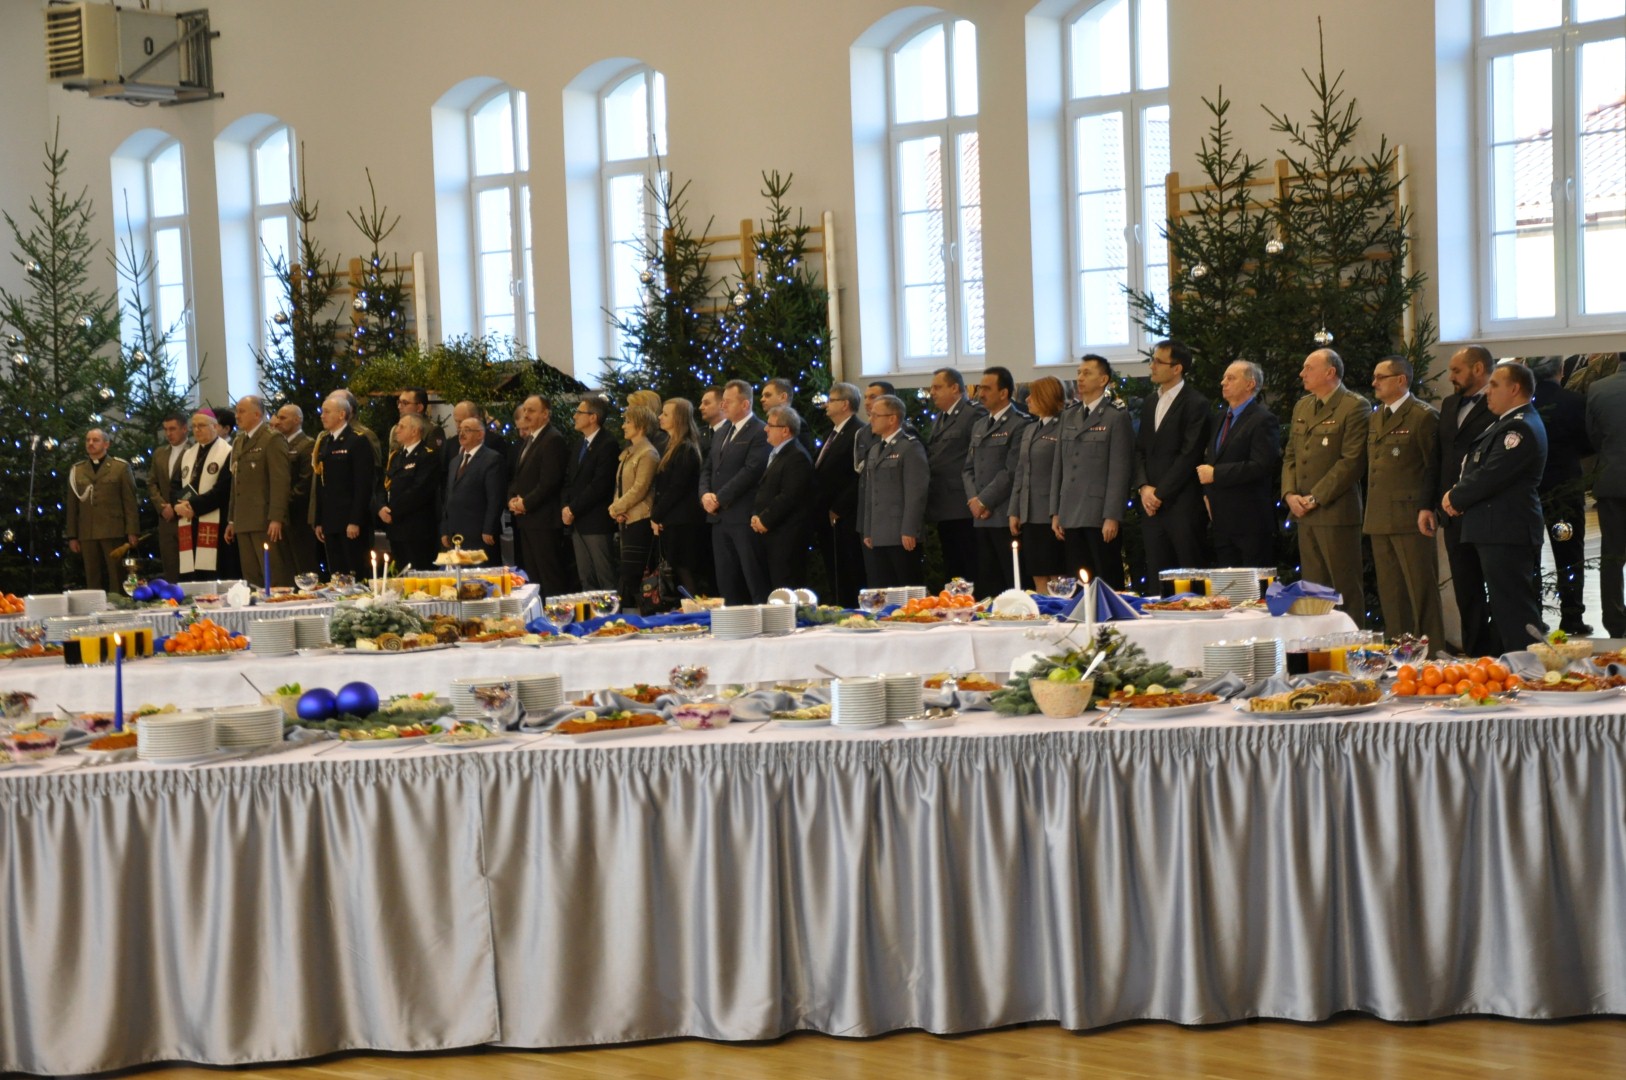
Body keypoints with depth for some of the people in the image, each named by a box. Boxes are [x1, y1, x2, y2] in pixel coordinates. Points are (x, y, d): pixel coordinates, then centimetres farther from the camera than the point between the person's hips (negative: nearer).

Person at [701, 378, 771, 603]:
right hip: (720, 517, 8)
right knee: (727, 583, 10)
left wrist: (720, 498, -15)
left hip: (744, 517, -8)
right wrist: (705, 494, -2)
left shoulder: (760, 432, -9)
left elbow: (751, 471, -17)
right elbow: (707, 468, 18)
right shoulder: (723, 433, 19)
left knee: (756, 581, -6)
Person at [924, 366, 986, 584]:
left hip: (963, 508, -9)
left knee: (971, 567, -7)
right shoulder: (941, 417, 21)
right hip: (943, 508, 9)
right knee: (951, 569, 10)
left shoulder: (975, 414, -7)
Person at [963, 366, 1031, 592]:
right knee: (987, 585, 6)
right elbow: (968, 469, 17)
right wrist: (974, 500, 1)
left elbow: (1012, 471, -12)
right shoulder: (979, 425, 20)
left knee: (1014, 584, -6)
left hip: (1006, 518, -7)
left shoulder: (1020, 424, -6)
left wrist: (984, 500, -10)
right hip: (981, 518, 7)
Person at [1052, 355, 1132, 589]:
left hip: (1100, 517, -6)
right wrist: (1055, 513, 11)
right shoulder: (1068, 416, 17)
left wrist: (1112, 517, -14)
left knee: (1108, 584, -3)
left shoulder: (1116, 417, -2)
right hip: (1071, 517, 6)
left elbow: (1120, 470, -8)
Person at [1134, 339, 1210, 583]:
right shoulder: (1149, 403, 16)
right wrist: (1144, 487, -1)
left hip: (1182, 504, -6)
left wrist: (1160, 493, -12)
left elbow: (1189, 455, -12)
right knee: (1156, 579, 7)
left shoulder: (1195, 404, -7)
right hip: (1151, 504, 7)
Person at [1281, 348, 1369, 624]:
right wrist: (1290, 493, 2)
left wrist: (1315, 498, -15)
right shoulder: (1302, 406, 17)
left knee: (1346, 588, -3)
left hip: (1336, 511, -7)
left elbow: (1352, 461, -14)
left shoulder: (1355, 407, -7)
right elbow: (1290, 454, 19)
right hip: (1304, 512, 8)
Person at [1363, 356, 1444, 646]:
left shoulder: (1424, 416, -7)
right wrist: (1372, 511, 13)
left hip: (1410, 518, -8)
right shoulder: (1375, 418, 17)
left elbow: (1434, 467, -6)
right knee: (1389, 593, 11)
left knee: (1422, 590, -4)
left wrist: (1426, 511, -7)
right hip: (1379, 519, 8)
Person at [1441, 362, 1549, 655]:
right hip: (1501, 531, 11)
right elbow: (1481, 469, 19)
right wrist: (1456, 494, 1)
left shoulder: (1520, 427, -16)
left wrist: (1455, 499, -7)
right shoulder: (1511, 423, 18)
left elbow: (1491, 475, -22)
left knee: (1514, 609, -10)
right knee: (1506, 608, 14)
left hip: (1506, 533, -11)